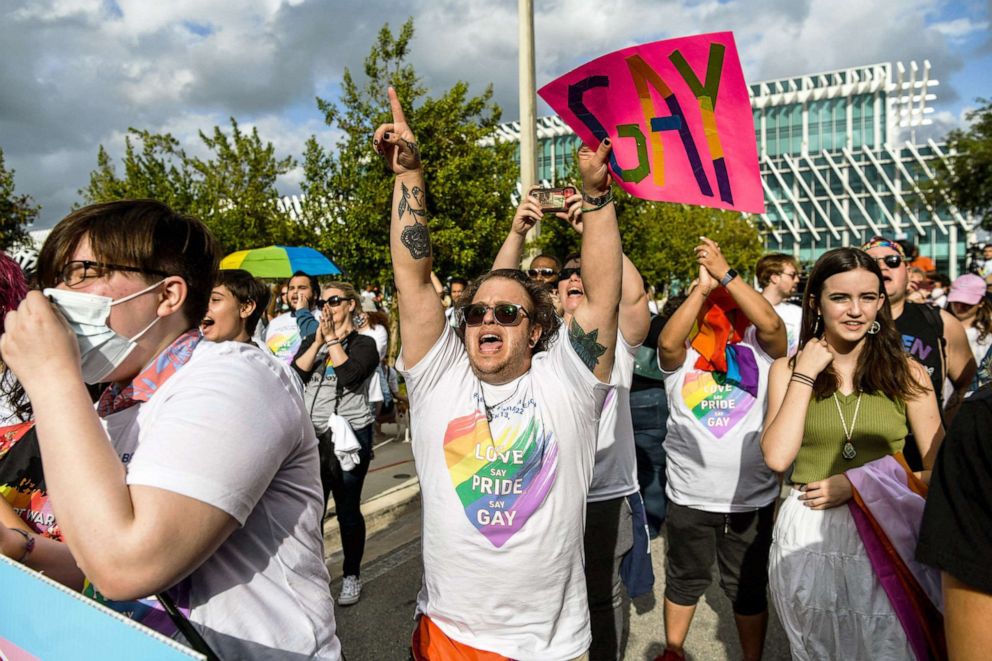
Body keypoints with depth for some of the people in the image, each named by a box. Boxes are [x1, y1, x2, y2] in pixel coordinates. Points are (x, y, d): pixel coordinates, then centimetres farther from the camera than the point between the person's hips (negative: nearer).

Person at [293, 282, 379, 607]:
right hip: (313, 434, 4)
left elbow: (350, 375, -18)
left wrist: (332, 339, -9)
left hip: (350, 434, -4)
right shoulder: (312, 340, 13)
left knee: (347, 509, 5)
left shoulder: (364, 343, 0)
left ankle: (352, 576, 20)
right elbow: (295, 373, -3)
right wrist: (319, 341, -8)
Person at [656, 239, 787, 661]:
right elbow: (667, 342, -26)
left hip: (752, 497, 0)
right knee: (685, 581, 20)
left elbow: (772, 323, -25)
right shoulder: (683, 353, -4)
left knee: (748, 589, 18)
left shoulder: (759, 346, -4)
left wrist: (725, 274, -23)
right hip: (689, 496, 1)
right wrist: (703, 284, -23)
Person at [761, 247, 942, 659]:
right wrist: (804, 376, -12)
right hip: (808, 536, 1)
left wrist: (861, 483, -14)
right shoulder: (788, 369, -1)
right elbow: (777, 458, -14)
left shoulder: (907, 374, -1)